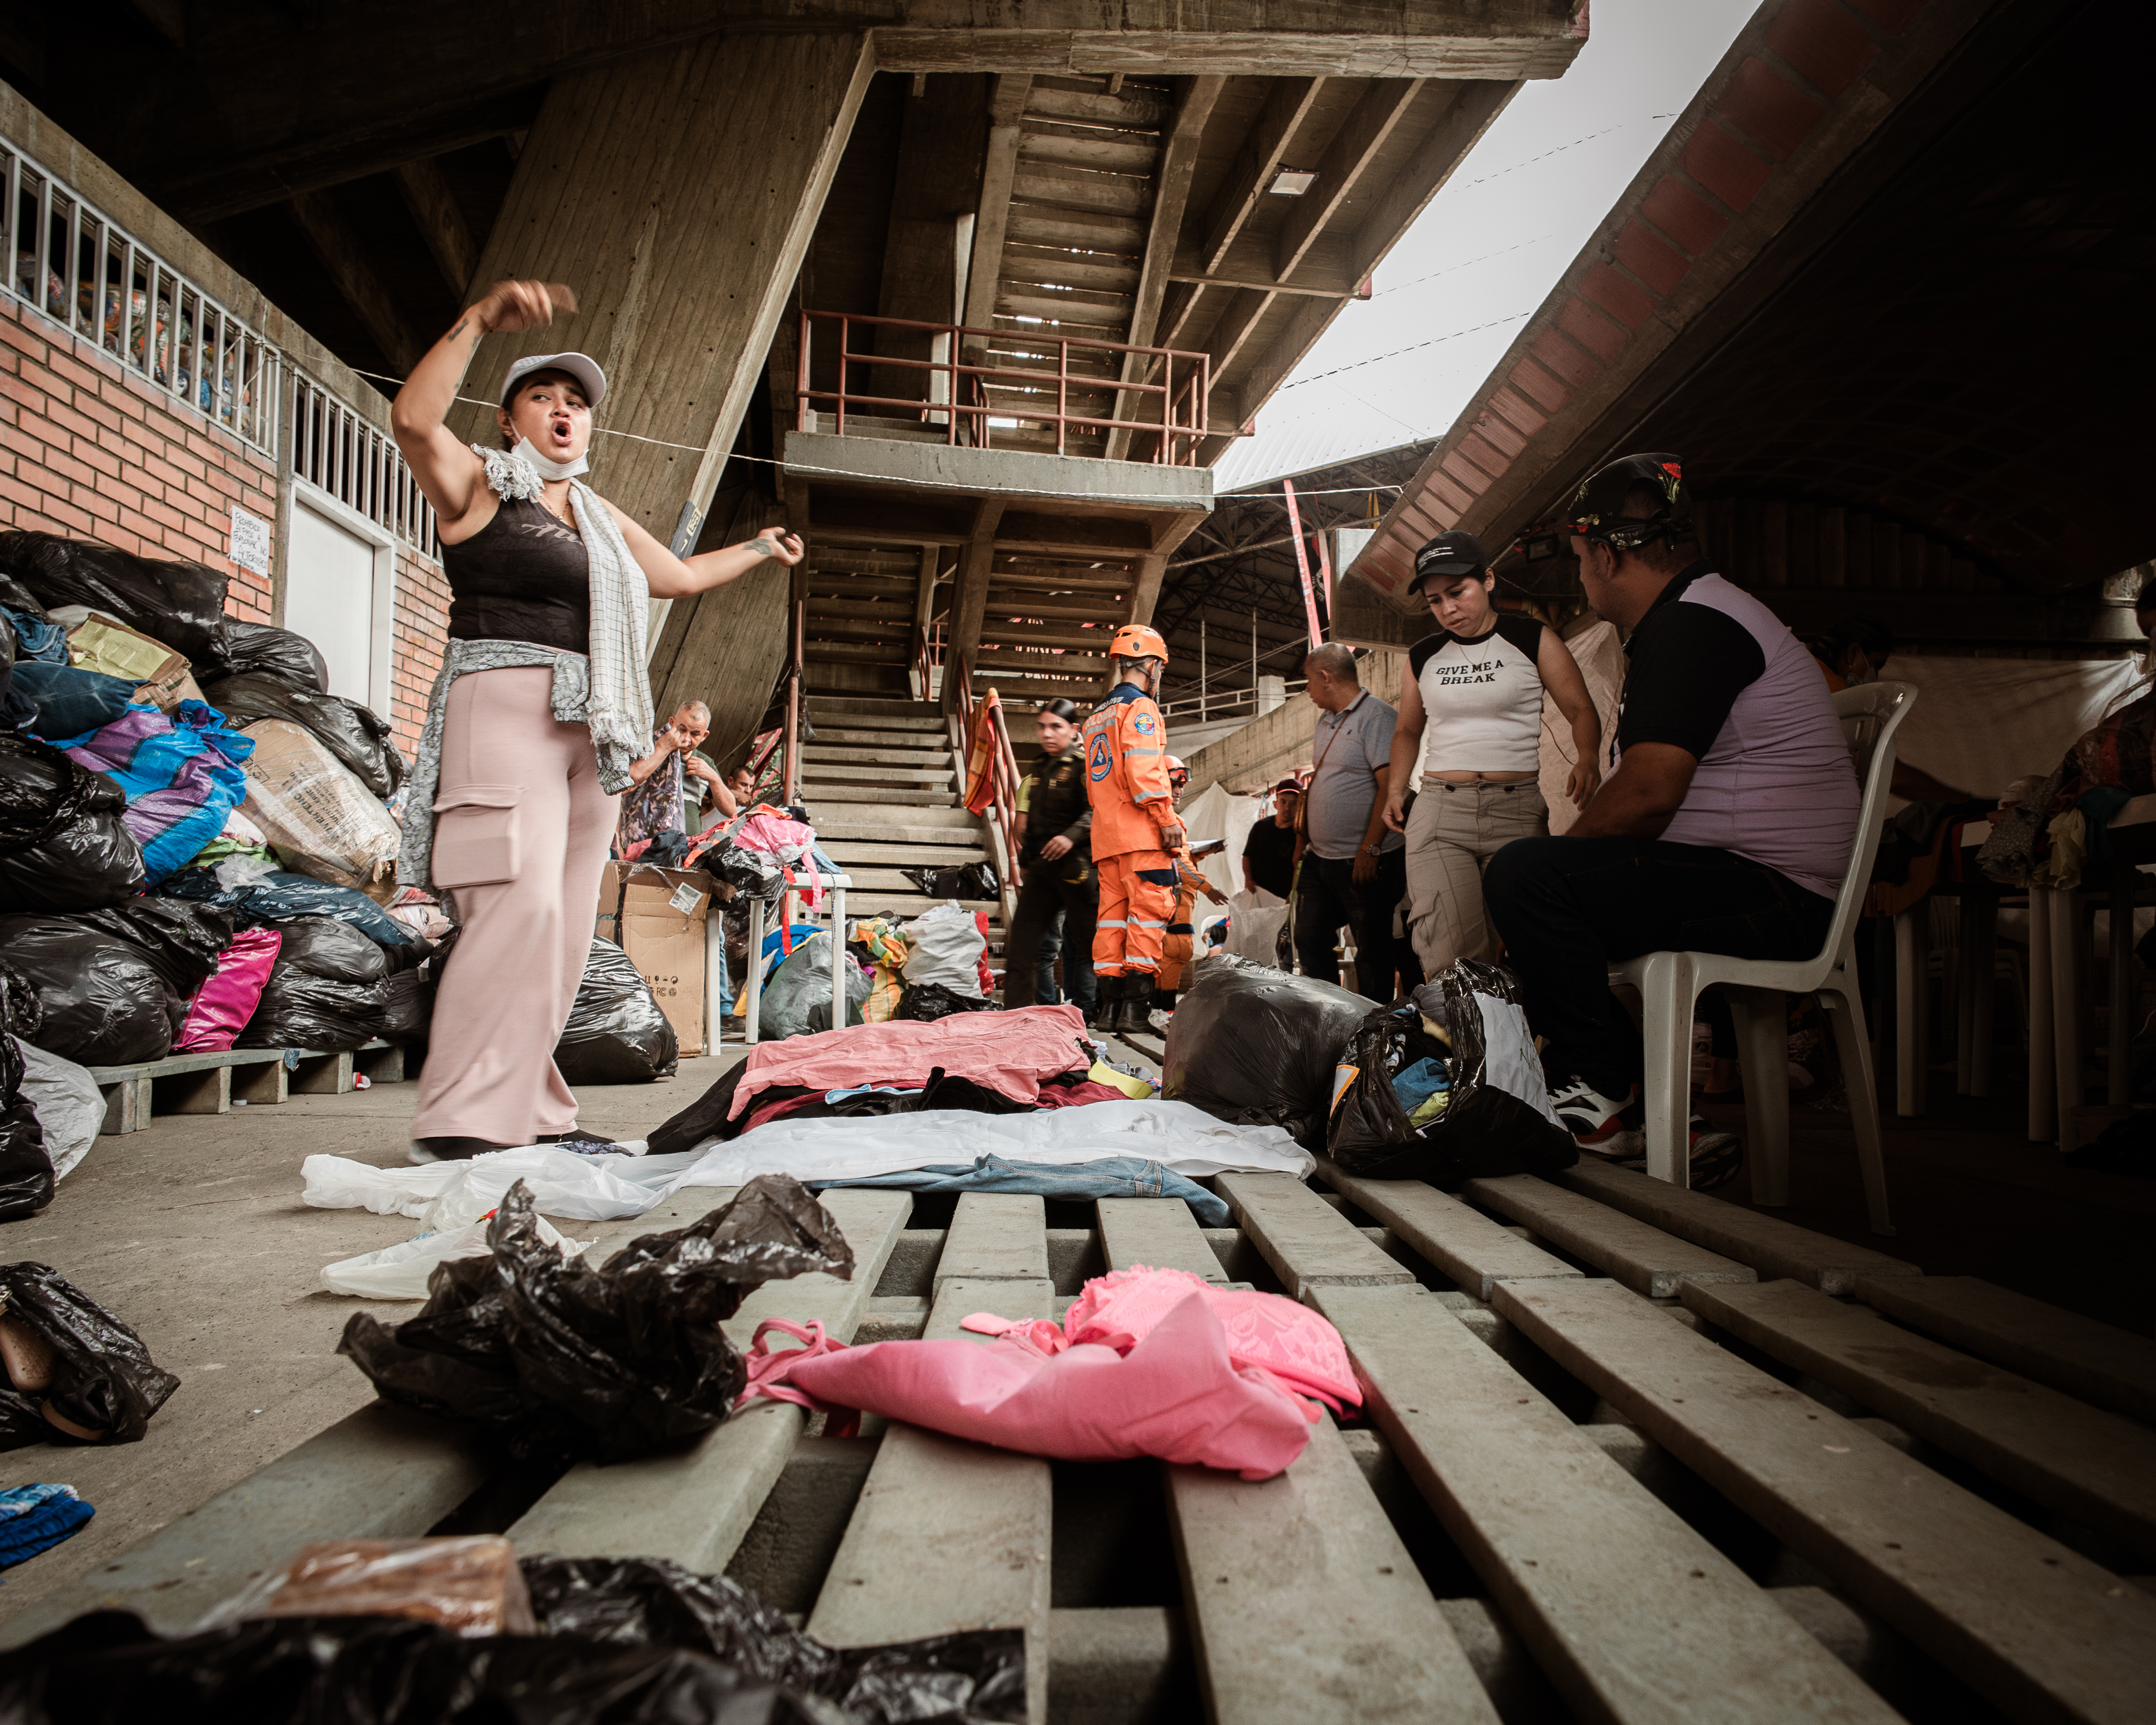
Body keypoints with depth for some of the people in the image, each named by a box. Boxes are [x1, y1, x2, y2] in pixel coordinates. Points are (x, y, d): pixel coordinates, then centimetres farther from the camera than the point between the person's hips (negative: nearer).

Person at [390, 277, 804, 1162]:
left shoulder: (601, 518, 25)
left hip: (592, 729, 7)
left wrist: (760, 548, 47)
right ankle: (459, 1119, -18)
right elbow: (413, 418, -14)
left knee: (566, 923, 2)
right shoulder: (477, 483, 6)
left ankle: (531, 1110, 7)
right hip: (504, 708, -7)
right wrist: (479, 320, -20)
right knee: (520, 905, -21)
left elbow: (681, 574, 36)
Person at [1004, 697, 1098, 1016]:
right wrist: (1024, 862, 26)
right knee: (1021, 944, 4)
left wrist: (1073, 835, -31)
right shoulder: (1036, 769, 20)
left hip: (1075, 866, -7)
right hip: (1040, 868, 8)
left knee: (1085, 942, -2)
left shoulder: (1084, 764, -4)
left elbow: (1096, 810, -18)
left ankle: (1086, 1011, 8)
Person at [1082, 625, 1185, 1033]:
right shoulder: (1140, 708, -4)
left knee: (1113, 915, 6)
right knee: (1149, 911, -7)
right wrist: (1167, 818, -15)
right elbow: (1143, 771, -17)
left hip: (1106, 833, 8)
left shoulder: (1096, 716, 23)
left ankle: (1109, 1005, 5)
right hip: (1141, 833, -8)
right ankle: (1136, 1003, -12)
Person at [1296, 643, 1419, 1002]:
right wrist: (1306, 836, 19)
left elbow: (1391, 786, -20)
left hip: (1365, 861, -9)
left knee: (1373, 950, 2)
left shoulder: (1377, 717, -12)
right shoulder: (1326, 720, 15)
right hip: (1319, 858, 9)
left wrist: (1370, 849, -23)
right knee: (1310, 939, 11)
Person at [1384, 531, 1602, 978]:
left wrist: (1587, 759, -14)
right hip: (1439, 810, 2)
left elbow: (1582, 710, 7)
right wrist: (1395, 790, 11)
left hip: (1518, 810, -1)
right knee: (1450, 954, -16)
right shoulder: (1423, 657, 15)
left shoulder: (1533, 639, 7)